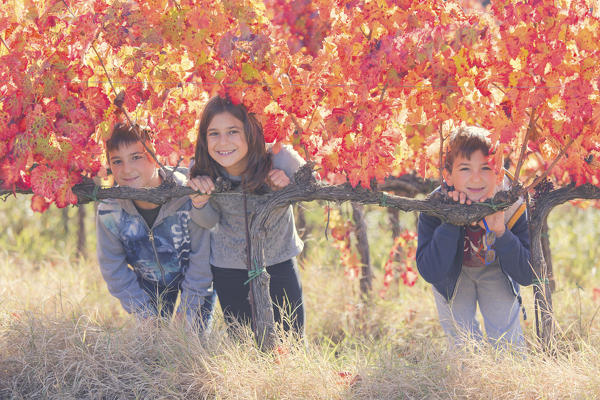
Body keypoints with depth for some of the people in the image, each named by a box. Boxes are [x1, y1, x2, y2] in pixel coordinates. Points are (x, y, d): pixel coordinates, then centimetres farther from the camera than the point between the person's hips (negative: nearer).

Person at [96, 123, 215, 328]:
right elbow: (114, 271, -9)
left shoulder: (189, 197, -31)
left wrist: (186, 315, -17)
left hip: (193, 280, -2)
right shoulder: (109, 211, -22)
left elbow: (201, 261, -20)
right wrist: (147, 317, -10)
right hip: (150, 284, 2)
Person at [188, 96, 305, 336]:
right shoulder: (203, 174, -22)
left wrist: (288, 190, -29)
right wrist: (199, 203, -25)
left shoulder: (280, 160, -28)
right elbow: (209, 221, -3)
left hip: (278, 260, -1)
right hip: (228, 268, 1)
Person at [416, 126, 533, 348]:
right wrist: (452, 221, -45)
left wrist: (500, 232, -43)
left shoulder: (513, 207, -30)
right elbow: (430, 273, -37)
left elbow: (527, 276, -28)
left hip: (496, 273, 1)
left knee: (507, 340, -4)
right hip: (452, 274, -1)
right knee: (463, 344, -2)